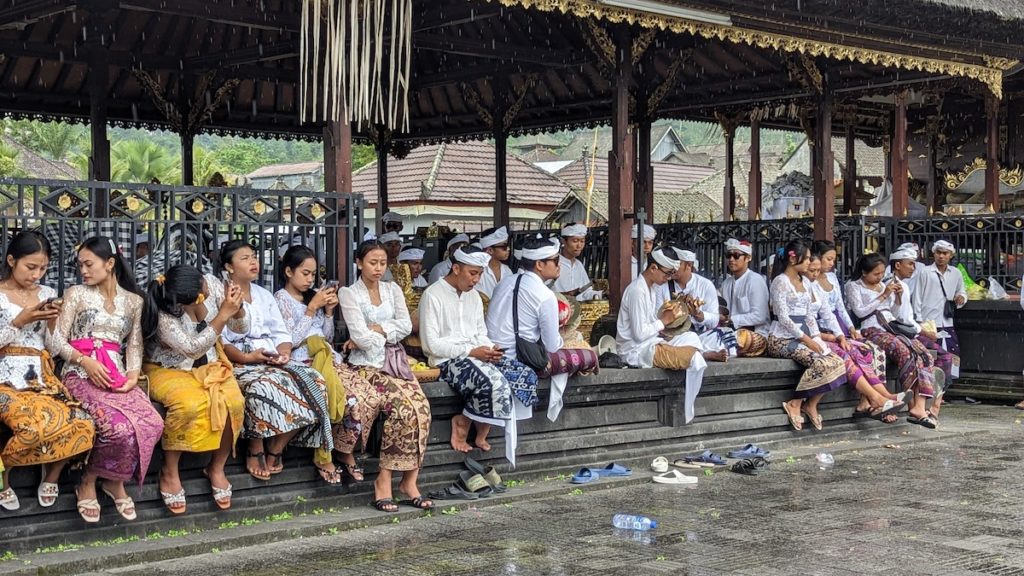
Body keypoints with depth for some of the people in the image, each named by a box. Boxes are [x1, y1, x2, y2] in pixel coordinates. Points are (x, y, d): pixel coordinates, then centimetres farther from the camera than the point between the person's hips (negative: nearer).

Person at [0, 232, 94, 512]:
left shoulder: (47, 294, 13)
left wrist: (53, 321, -5)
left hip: (42, 377, 4)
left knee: (82, 425, -25)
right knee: (39, 424, -35)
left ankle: (52, 473, 4)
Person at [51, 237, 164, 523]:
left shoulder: (133, 301, 15)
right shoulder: (76, 294, 6)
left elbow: (135, 344, 10)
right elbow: (58, 340, 1)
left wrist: (133, 375, -10)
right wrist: (86, 361, -17)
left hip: (117, 376, 4)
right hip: (81, 374, -4)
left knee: (152, 423, -25)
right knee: (120, 427, -31)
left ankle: (116, 481, -2)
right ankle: (88, 482, -5)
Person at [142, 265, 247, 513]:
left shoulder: (211, 283, -12)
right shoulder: (163, 315, -27)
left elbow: (241, 327, -3)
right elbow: (193, 349, -27)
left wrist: (236, 306, -26)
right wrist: (223, 314, -31)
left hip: (209, 366, 4)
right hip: (168, 370, -4)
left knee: (233, 402, -27)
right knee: (190, 404, -37)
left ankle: (216, 469, -4)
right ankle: (169, 472, -13)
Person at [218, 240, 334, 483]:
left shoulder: (265, 295, 23)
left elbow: (281, 333, 16)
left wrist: (283, 352, -6)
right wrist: (247, 357, -22)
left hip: (274, 361, 6)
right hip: (240, 363, -6)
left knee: (314, 382, -20)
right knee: (264, 387, -39)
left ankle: (276, 449, -11)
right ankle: (256, 450, -15)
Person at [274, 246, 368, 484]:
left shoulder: (315, 296, 21)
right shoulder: (281, 299, 2)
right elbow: (291, 340, -9)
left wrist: (329, 311, 6)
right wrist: (312, 308, -9)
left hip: (327, 358, 6)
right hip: (302, 362, -6)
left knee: (364, 389, -23)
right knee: (350, 396, -29)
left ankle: (343, 449, -7)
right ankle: (325, 455, -13)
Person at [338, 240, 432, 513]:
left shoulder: (392, 290, 18)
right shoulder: (348, 293, 4)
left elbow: (406, 325, 4)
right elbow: (359, 335, -8)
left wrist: (375, 330, -6)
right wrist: (390, 333, 2)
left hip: (395, 362, 5)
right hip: (367, 365, -5)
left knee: (420, 406, -24)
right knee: (405, 405, -29)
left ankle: (409, 479, -17)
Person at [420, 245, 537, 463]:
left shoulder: (474, 296, 18)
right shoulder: (433, 296, -7)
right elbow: (431, 344, -13)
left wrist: (490, 349, -3)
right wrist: (471, 351, -18)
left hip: (477, 355, 8)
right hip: (449, 360, -8)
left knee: (526, 376, -14)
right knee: (495, 382, -34)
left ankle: (481, 434, -8)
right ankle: (462, 422, -7)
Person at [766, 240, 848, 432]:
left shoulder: (804, 283, 19)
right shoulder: (780, 281, -7)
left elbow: (809, 315, 17)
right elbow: (783, 317, -14)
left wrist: (817, 337, 1)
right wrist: (806, 339, -17)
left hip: (803, 335, 8)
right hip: (783, 338, -8)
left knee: (837, 362, -15)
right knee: (820, 362, -30)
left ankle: (811, 404, -9)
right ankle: (795, 404, -18)